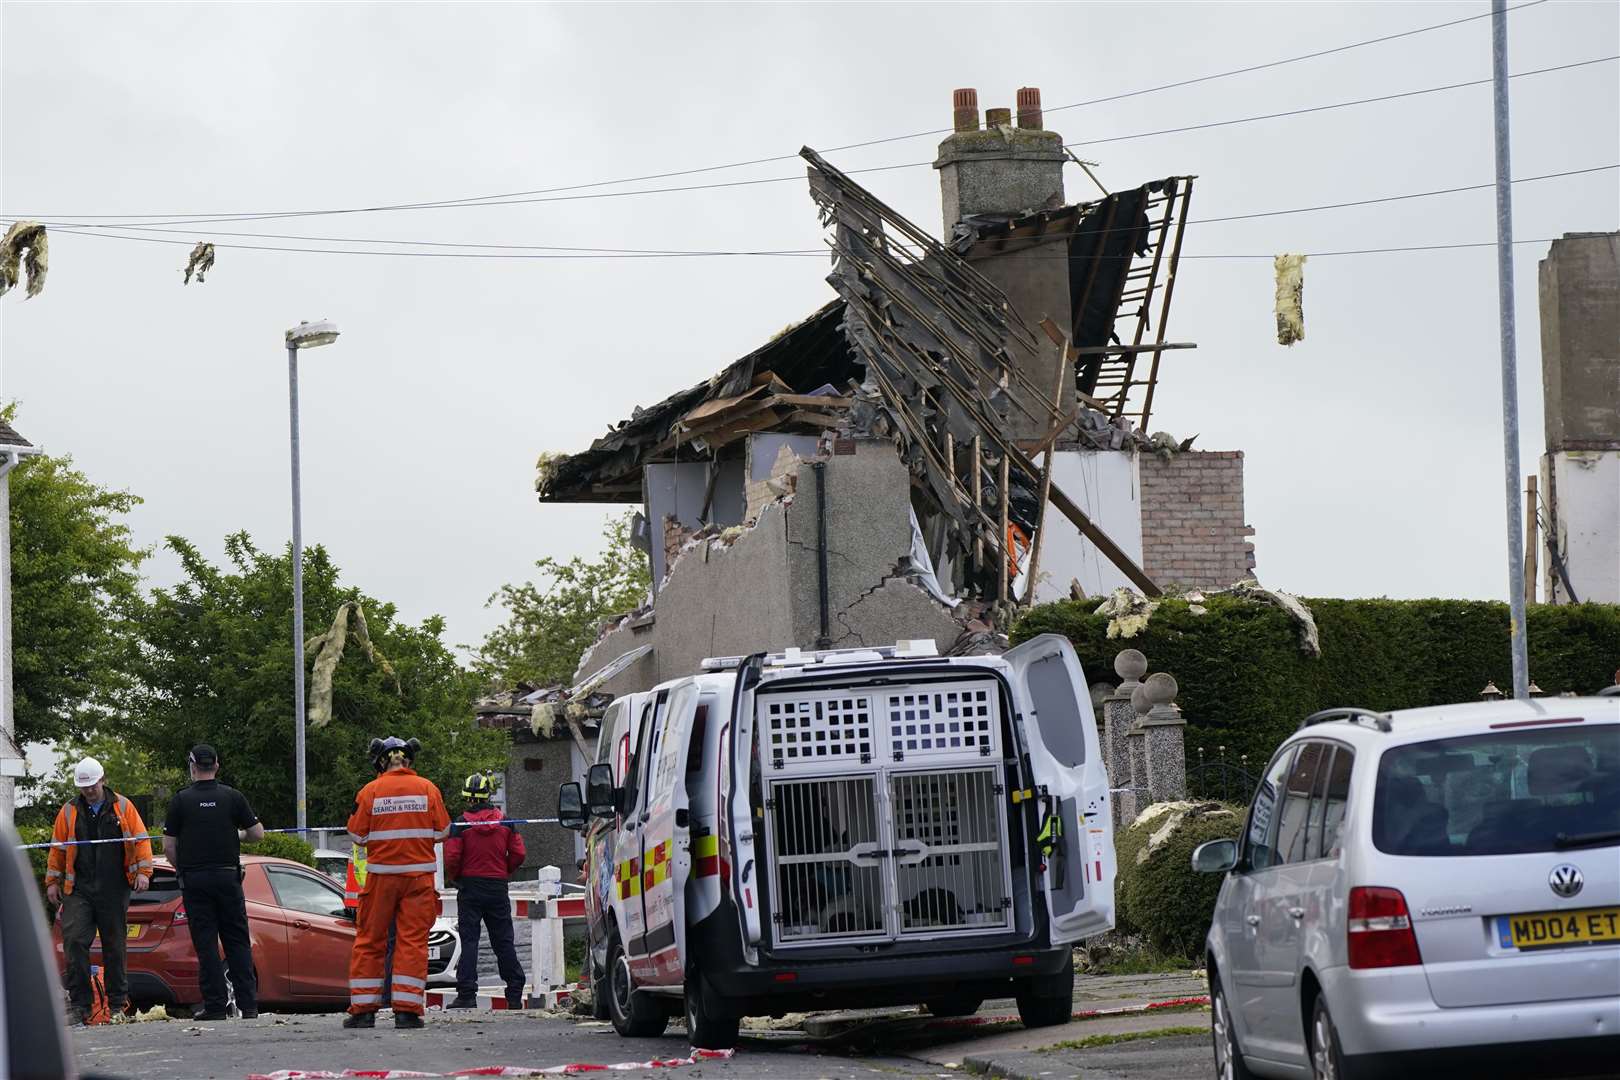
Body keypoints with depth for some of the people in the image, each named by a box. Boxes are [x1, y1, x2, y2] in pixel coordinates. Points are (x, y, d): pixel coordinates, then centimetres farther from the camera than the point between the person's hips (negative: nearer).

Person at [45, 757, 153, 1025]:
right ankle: (78, 1005, -7)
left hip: (115, 890, -1)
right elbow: (57, 848, 12)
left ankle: (118, 1005, 14)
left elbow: (141, 840, 5)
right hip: (79, 890, 1)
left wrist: (143, 872, -6)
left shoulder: (123, 807, 6)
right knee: (75, 942, -11)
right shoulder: (69, 811, 9)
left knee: (115, 947, 5)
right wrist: (53, 881, 7)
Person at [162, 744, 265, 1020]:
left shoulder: (180, 800, -2)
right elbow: (258, 833, 3)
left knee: (206, 944, 1)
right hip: (227, 877, 1)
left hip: (194, 878, -1)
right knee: (238, 942, 6)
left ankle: (215, 1005, -2)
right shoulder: (233, 797, 0)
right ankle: (248, 1004, 2)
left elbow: (168, 846, -2)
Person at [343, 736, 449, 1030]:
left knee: (369, 941, 8)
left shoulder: (370, 792, -4)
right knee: (413, 941, 1)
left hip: (381, 876, 0)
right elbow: (442, 832, 2)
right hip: (419, 875, 0)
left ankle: (363, 1009, 6)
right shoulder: (427, 789, -1)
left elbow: (357, 836, -2)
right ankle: (407, 1010, -5)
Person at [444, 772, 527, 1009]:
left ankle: (467, 995, -7)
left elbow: (451, 858, -11)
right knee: (503, 942, 8)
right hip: (498, 888, 3)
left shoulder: (461, 824, -8)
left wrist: (456, 877, 8)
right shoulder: (505, 822, 2)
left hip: (470, 887, -3)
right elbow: (518, 854, 2)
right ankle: (515, 995, 7)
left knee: (469, 941, -1)